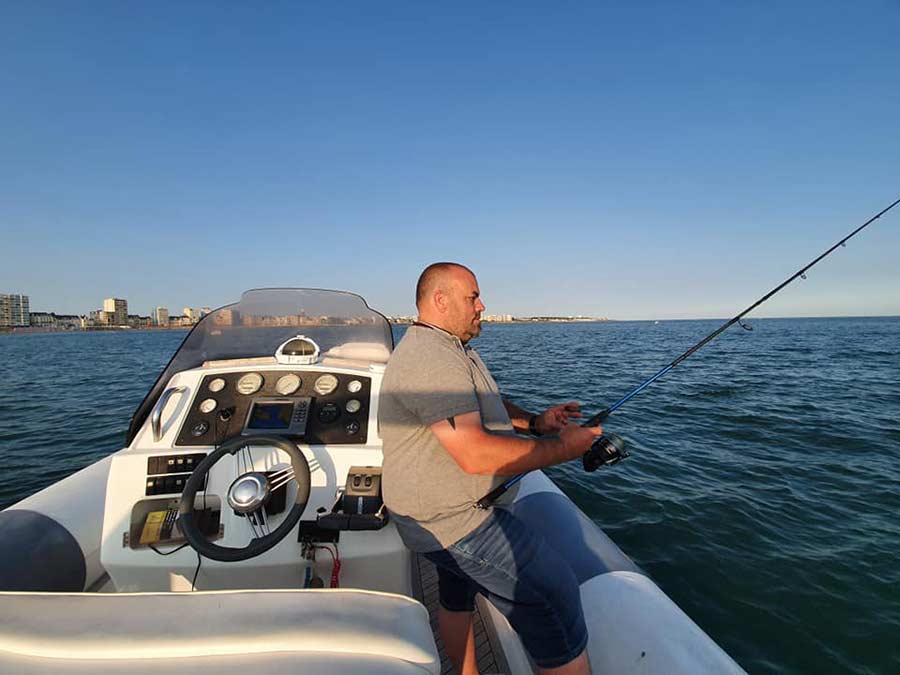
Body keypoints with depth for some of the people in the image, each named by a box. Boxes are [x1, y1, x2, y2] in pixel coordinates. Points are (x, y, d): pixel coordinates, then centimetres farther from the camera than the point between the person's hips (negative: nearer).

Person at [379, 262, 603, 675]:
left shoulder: (452, 348, 10)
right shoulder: (432, 358, -26)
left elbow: (482, 405, 20)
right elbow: (475, 455, -32)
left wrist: (533, 422, 2)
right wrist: (563, 448, -21)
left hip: (446, 510, 11)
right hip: (450, 518, -11)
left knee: (457, 597, 24)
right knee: (553, 591, -11)